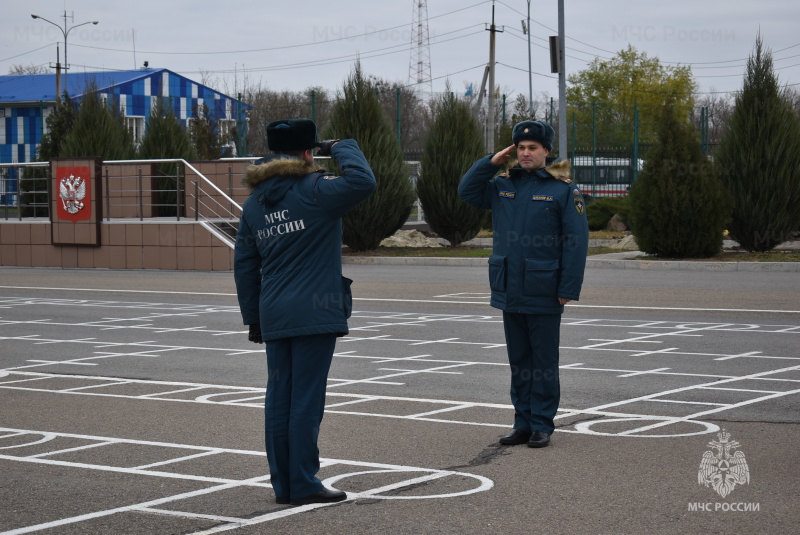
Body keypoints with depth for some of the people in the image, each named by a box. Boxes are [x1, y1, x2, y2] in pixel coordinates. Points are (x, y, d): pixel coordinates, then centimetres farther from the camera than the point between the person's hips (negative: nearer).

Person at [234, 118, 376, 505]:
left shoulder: (254, 203, 13)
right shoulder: (313, 191, -9)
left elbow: (244, 265, 15)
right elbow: (362, 182, -23)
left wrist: (253, 317, 20)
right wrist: (342, 148, -5)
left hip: (274, 317, 7)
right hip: (314, 313, -6)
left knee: (279, 398, 9)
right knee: (307, 399, -4)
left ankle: (283, 484, 14)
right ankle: (304, 484, -2)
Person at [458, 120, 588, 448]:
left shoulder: (563, 190, -6)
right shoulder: (503, 186, 10)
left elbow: (576, 243, -9)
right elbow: (467, 191, 17)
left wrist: (568, 289, -14)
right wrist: (493, 162, 6)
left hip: (544, 295, -5)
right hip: (510, 292, 5)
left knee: (544, 362, 2)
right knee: (519, 362, 12)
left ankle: (542, 426, 10)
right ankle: (523, 424, 19)